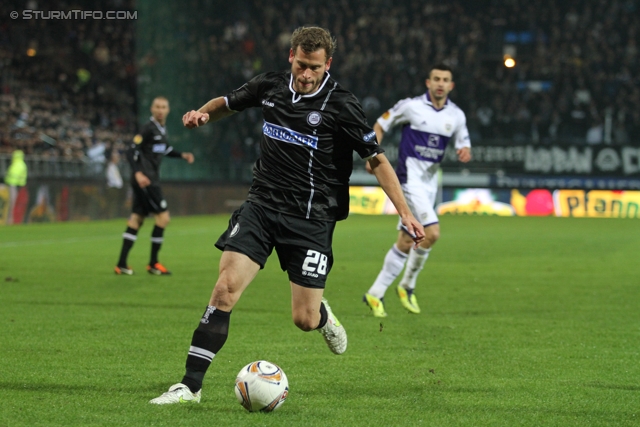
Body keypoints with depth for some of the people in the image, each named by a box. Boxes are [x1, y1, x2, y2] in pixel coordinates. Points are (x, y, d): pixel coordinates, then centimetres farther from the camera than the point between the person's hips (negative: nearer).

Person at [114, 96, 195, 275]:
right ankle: (153, 264, 1)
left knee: (136, 219, 8)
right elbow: (132, 151, -18)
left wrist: (181, 155, 20)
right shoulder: (149, 128, -13)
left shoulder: (162, 129, 14)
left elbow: (165, 149, 34)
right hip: (145, 179, -9)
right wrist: (138, 173, -30)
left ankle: (122, 264, 9)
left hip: (149, 180, 9)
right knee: (163, 217, -7)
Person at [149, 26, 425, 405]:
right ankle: (190, 386, -11)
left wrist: (405, 213, -13)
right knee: (226, 289, -15)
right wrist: (203, 114, -2)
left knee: (304, 320, -4)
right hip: (263, 205, 3)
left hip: (312, 220, -3)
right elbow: (228, 103, 21)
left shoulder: (342, 106, -10)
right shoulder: (270, 87, 2)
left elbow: (377, 160, -6)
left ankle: (324, 316, 37)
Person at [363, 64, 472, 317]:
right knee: (432, 233, -20)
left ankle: (375, 294, 18)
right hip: (410, 179, -6)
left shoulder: (456, 115, 6)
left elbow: (463, 145, 15)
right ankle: (407, 286, -2)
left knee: (405, 242, 9)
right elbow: (381, 124, 4)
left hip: (430, 182, 6)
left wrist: (465, 153, -10)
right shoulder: (411, 106, -7)